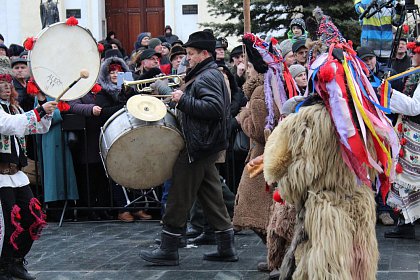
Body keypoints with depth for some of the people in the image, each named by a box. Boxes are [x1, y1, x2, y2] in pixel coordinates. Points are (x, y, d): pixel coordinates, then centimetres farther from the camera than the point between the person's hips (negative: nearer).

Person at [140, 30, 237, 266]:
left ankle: (168, 250, 2)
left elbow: (214, 107, -28)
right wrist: (182, 100, 10)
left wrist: (183, 100, -22)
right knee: (212, 198, 12)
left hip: (197, 148, -10)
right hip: (207, 145, 10)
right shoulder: (211, 74, 17)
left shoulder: (207, 77, -15)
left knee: (180, 198, -4)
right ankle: (227, 248, 14)